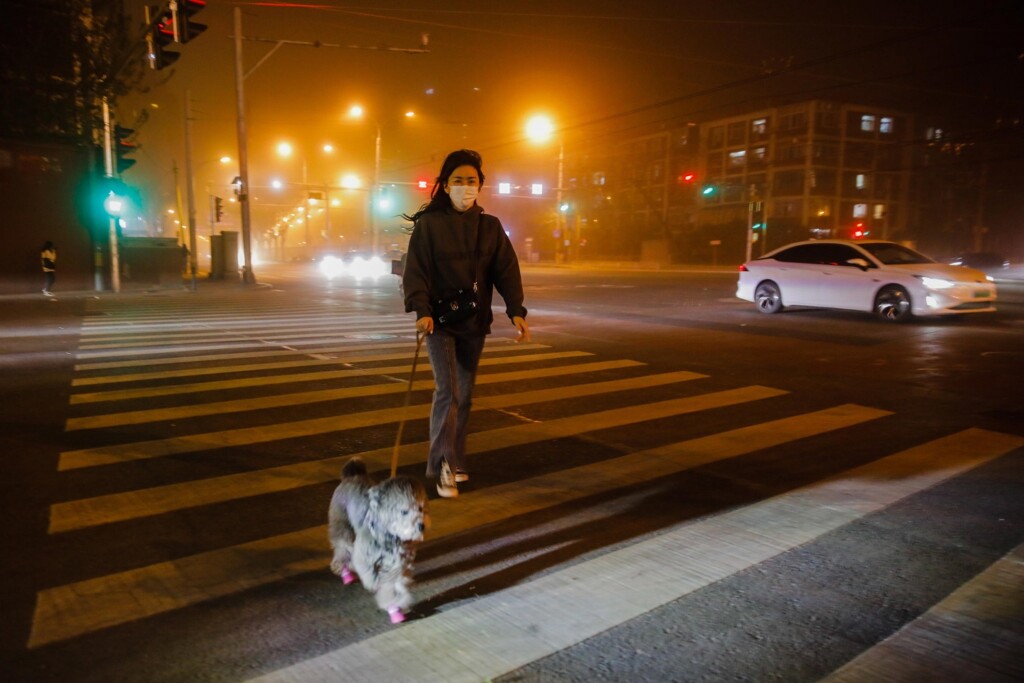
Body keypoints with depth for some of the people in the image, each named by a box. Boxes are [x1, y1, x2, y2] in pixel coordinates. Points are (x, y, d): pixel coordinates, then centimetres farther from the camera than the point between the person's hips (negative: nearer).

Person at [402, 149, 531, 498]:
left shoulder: (490, 226, 5)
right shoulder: (428, 224, -4)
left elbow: (506, 270, -2)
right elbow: (415, 271, -10)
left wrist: (516, 310, -16)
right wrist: (421, 310, -25)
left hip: (474, 321, 4)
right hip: (439, 320, -4)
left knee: (465, 394, 11)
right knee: (447, 390, -13)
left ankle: (455, 460, 25)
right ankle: (443, 465, -3)